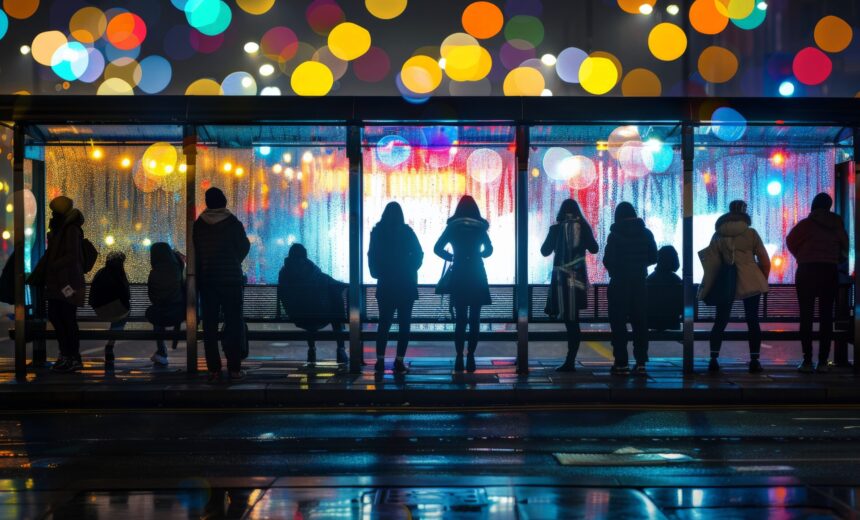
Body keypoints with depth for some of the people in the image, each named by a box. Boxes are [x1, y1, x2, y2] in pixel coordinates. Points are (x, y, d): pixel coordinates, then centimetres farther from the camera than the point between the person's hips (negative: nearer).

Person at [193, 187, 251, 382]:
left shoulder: (198, 225, -1)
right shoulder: (233, 223, -7)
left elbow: (196, 251, 6)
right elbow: (245, 247, 3)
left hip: (206, 280, 2)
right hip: (231, 279, -2)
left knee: (209, 324, 5)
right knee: (234, 323, 3)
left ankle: (213, 369, 2)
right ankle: (234, 368, -2)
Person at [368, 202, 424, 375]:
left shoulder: (377, 231, 1)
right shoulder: (406, 231, -4)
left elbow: (372, 256, 2)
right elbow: (418, 254, -6)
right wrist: (411, 270, 8)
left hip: (385, 283, 2)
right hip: (406, 284, -2)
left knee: (384, 323, 9)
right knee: (404, 323, 2)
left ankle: (380, 361, 4)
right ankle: (399, 362, -6)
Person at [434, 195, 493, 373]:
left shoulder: (453, 226, 2)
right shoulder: (480, 227, 2)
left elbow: (437, 248, -3)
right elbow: (488, 250, -1)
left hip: (458, 275, 0)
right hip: (477, 275, 0)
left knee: (460, 318, 4)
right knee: (474, 318, 4)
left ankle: (459, 358, -3)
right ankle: (471, 357, -3)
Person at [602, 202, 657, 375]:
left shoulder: (615, 235, -11)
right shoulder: (646, 234, 0)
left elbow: (608, 261, -11)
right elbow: (653, 258, 5)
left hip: (619, 284, -3)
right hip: (639, 283, 3)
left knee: (618, 323, 2)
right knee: (640, 322, 9)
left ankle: (621, 363, -1)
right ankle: (641, 363, 6)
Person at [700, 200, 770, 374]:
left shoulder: (718, 235, 7)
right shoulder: (751, 233, 3)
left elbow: (712, 263, 7)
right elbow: (765, 261, 2)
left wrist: (708, 286, 15)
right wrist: (763, 280, 16)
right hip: (751, 282, -1)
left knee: (720, 322, 7)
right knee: (752, 321, 6)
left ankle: (713, 360, -2)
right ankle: (754, 361, 1)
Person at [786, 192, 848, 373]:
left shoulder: (806, 224, -4)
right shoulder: (837, 224, 4)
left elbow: (790, 241, -3)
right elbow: (845, 246, 11)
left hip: (807, 271, -2)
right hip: (830, 272, 2)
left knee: (806, 316, 1)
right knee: (826, 317, 4)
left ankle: (807, 361, -5)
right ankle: (823, 361, -1)